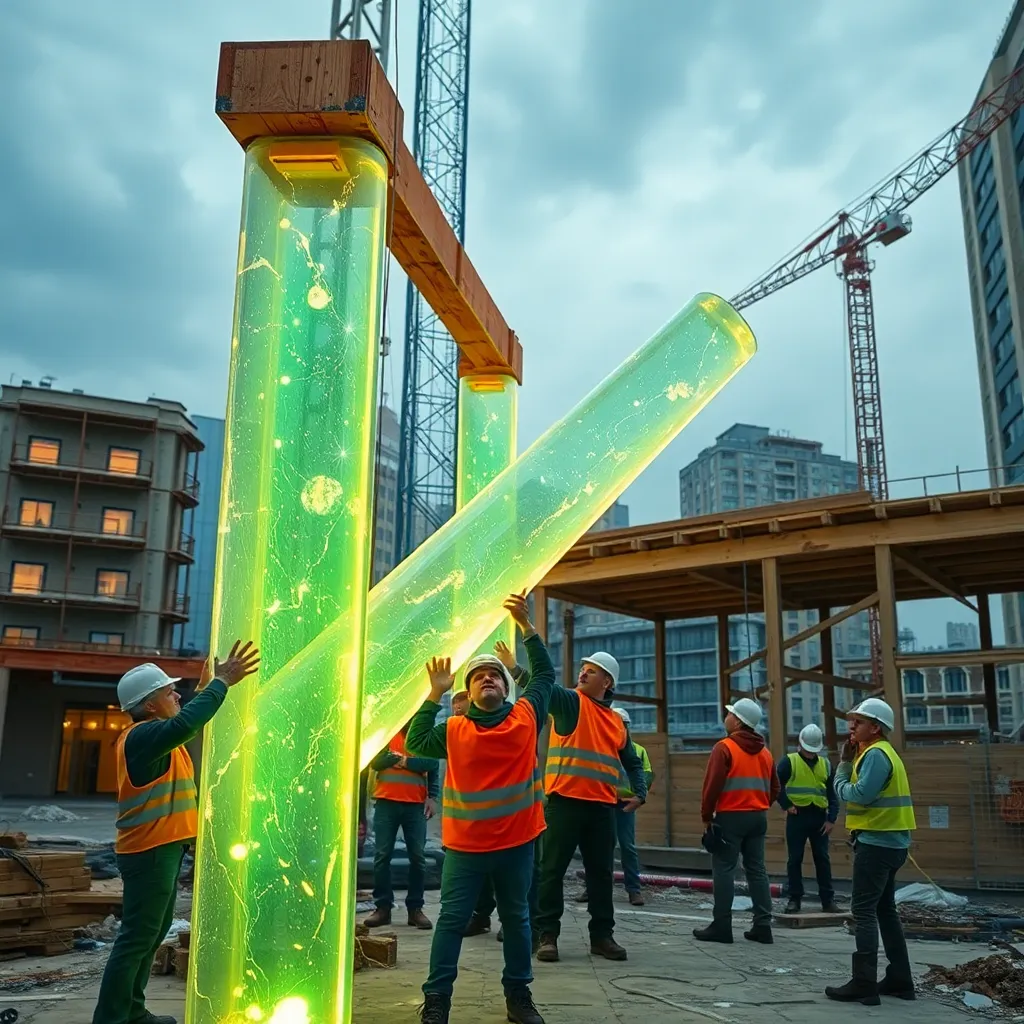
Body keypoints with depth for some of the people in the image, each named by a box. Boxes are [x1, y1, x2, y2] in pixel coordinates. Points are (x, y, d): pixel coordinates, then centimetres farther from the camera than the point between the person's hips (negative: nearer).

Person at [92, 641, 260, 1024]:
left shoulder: (152, 735, 13)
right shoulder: (143, 736, -19)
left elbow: (187, 724, 31)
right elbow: (186, 725, -39)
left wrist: (207, 687, 22)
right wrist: (221, 683, -35)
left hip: (160, 848, 10)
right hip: (149, 851, -10)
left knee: (153, 932, 17)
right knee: (137, 937, -6)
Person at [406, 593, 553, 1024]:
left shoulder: (525, 717, -4)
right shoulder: (454, 730, -3)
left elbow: (545, 674, 5)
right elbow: (415, 743, 3)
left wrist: (526, 626, 0)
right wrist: (435, 694, -4)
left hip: (516, 842, 1)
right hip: (465, 845, -1)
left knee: (516, 919, 13)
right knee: (452, 919, 3)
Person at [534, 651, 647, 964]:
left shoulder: (617, 722, 14)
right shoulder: (570, 702, 0)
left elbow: (632, 763, 22)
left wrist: (639, 793, 7)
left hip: (603, 807, 5)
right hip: (565, 801, -5)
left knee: (601, 872, 11)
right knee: (553, 869, 1)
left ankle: (602, 934, 22)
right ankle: (547, 935, 9)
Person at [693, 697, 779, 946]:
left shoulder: (724, 748, -10)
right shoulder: (765, 753, 12)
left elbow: (712, 786, -15)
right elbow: (774, 789, 14)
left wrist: (706, 816, -7)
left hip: (730, 816, -7)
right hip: (758, 817, 7)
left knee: (724, 869, -2)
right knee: (756, 869, 10)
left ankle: (721, 926, -1)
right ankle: (763, 926, 9)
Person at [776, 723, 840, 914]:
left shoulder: (825, 764, 10)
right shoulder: (789, 762, -2)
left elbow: (832, 794, 10)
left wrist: (831, 818, 3)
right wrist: (786, 805, -10)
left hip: (819, 816, 3)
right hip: (797, 816, -3)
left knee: (822, 858, 5)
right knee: (795, 859, 2)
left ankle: (828, 899, 12)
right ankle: (794, 899, 9)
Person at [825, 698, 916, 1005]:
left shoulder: (876, 754, -15)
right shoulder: (878, 752, 18)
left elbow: (860, 794, -26)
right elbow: (860, 789, 13)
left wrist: (841, 779, -9)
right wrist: (846, 762, 4)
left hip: (876, 842, -11)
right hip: (886, 841, 11)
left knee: (864, 912, -8)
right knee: (884, 910, 16)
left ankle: (864, 984, -6)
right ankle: (899, 979, 21)